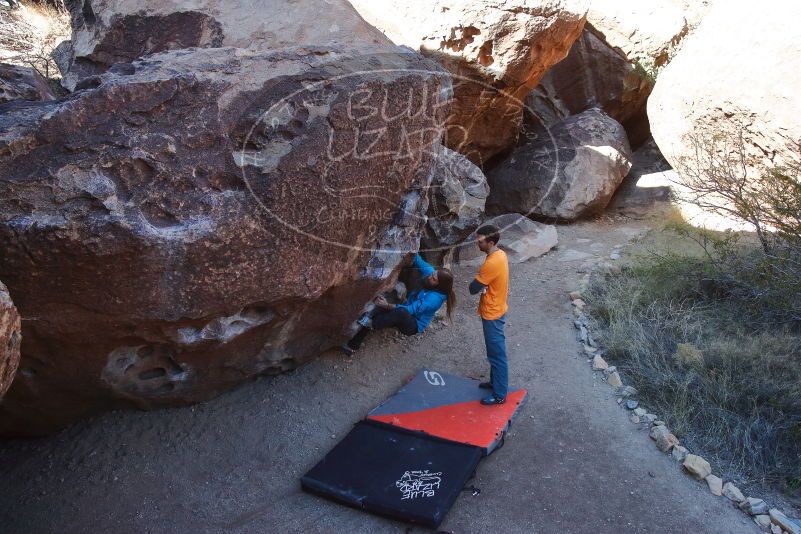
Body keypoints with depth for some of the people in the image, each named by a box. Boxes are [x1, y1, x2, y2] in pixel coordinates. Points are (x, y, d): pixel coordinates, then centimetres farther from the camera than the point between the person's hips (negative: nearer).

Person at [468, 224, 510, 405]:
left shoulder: (491, 263, -30)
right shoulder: (500, 254, 1)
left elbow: (473, 288, -23)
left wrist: (480, 286, -5)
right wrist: (484, 286, 0)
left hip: (492, 315, -10)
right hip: (496, 310, 10)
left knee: (497, 355, 3)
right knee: (495, 352, 23)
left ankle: (500, 394, 15)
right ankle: (495, 382, 39)